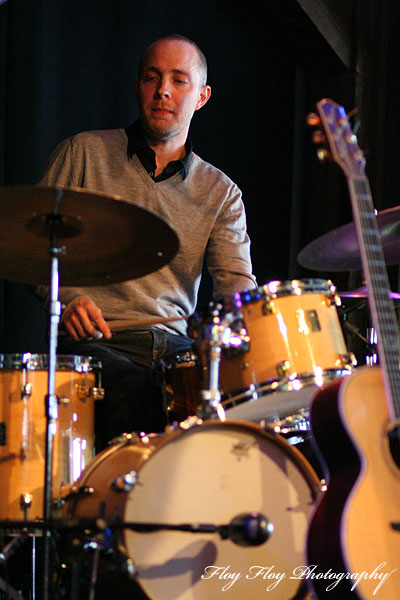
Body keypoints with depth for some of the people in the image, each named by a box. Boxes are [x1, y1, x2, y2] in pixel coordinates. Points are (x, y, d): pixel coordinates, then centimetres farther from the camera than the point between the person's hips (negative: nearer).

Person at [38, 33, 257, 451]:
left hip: (175, 346, 3)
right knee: (133, 390, -36)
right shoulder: (83, 154, 8)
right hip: (94, 342, -2)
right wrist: (67, 297, -15)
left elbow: (236, 280, 2)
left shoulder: (220, 193, 15)